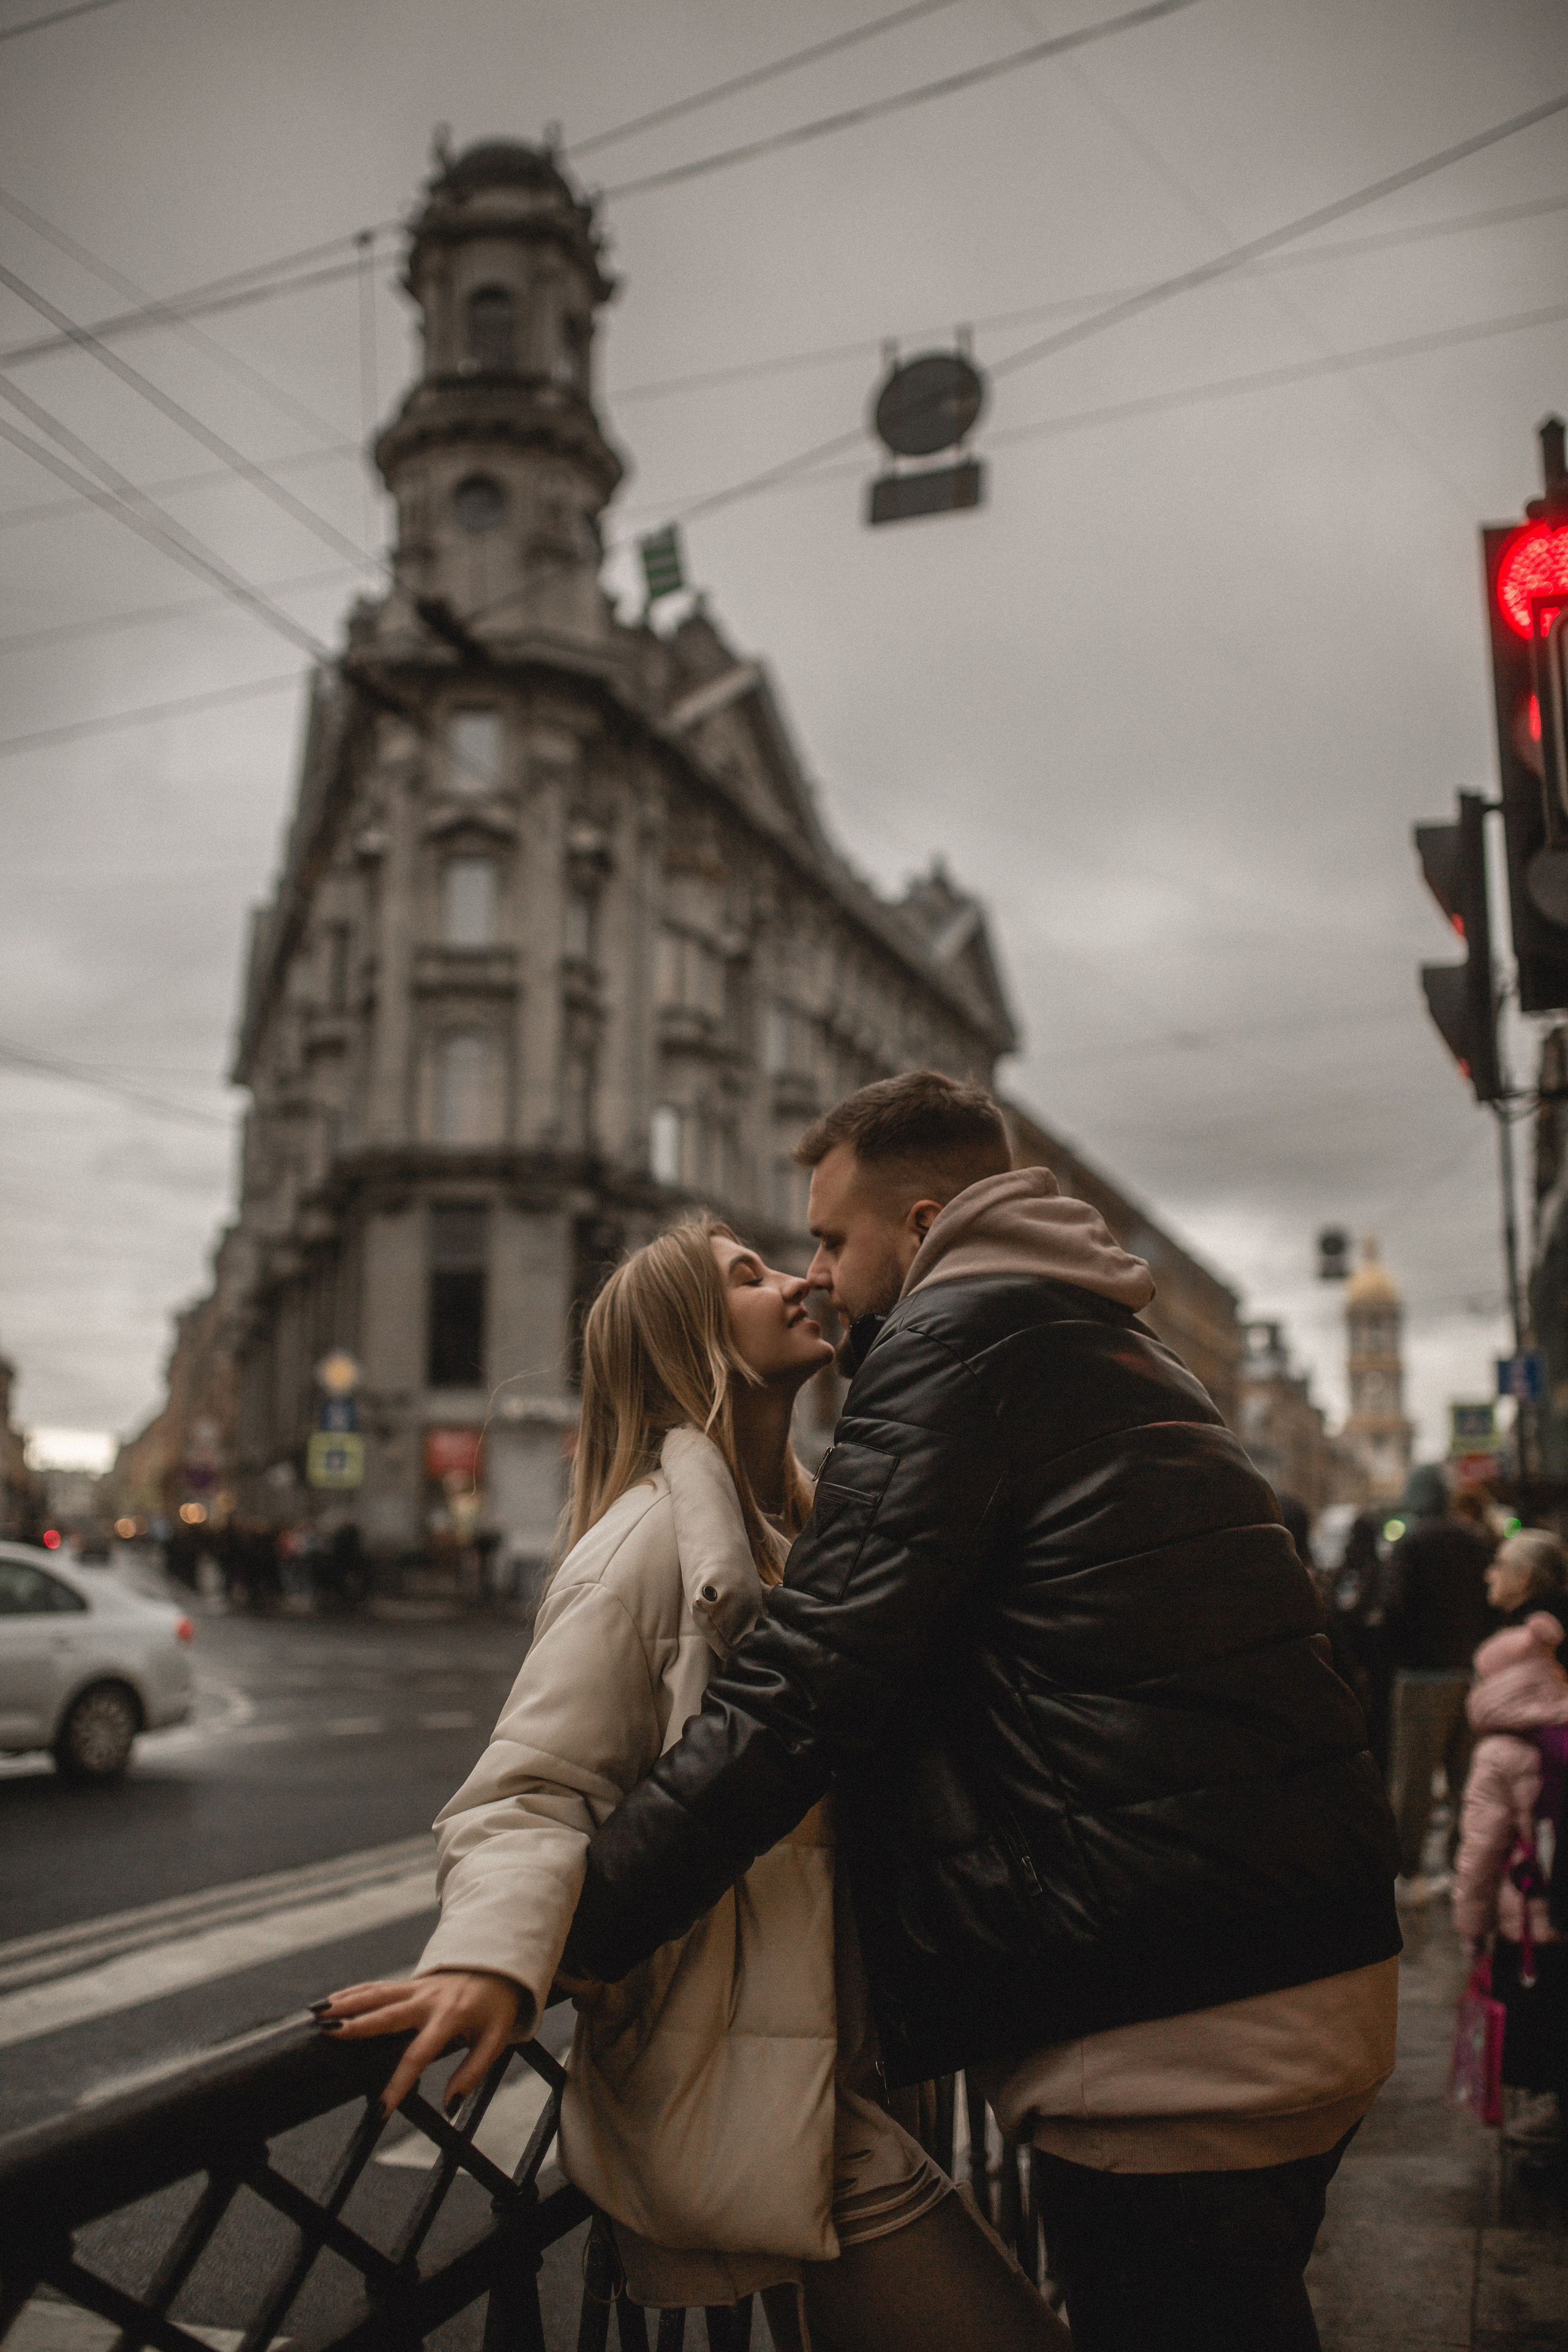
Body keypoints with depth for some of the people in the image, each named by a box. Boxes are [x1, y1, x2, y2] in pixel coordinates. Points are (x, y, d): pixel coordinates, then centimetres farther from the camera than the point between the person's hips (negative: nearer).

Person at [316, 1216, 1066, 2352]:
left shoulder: (781, 1530, 16)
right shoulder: (656, 1534, -14)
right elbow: (530, 1789, -19)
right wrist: (492, 1959, -35)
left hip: (826, 2067, 9)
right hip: (746, 2090, -9)